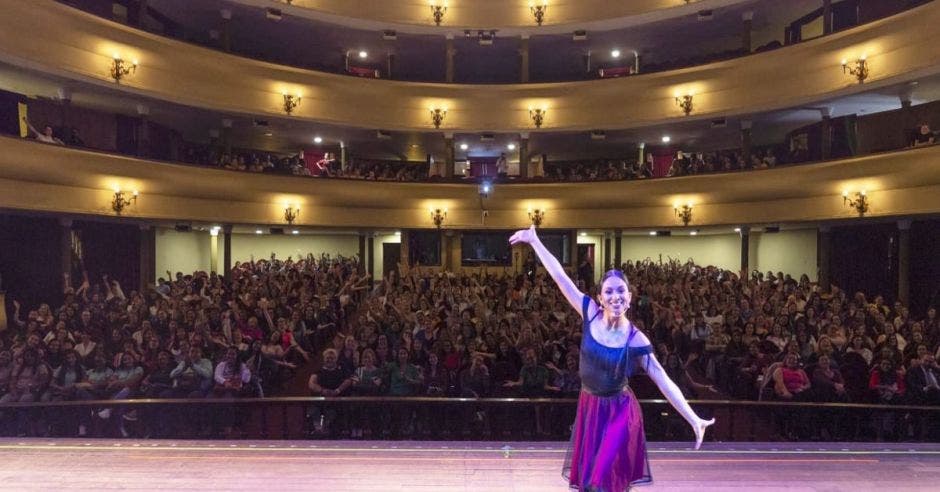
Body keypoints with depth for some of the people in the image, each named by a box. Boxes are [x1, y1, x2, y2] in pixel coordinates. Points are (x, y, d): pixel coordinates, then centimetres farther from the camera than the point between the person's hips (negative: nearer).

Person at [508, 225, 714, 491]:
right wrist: (535, 241, -6)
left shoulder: (635, 339, -17)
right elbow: (560, 276, -10)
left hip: (619, 412, -3)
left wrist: (694, 419, -23)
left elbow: (663, 380, -17)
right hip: (589, 407, 4)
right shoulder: (590, 313, -11)